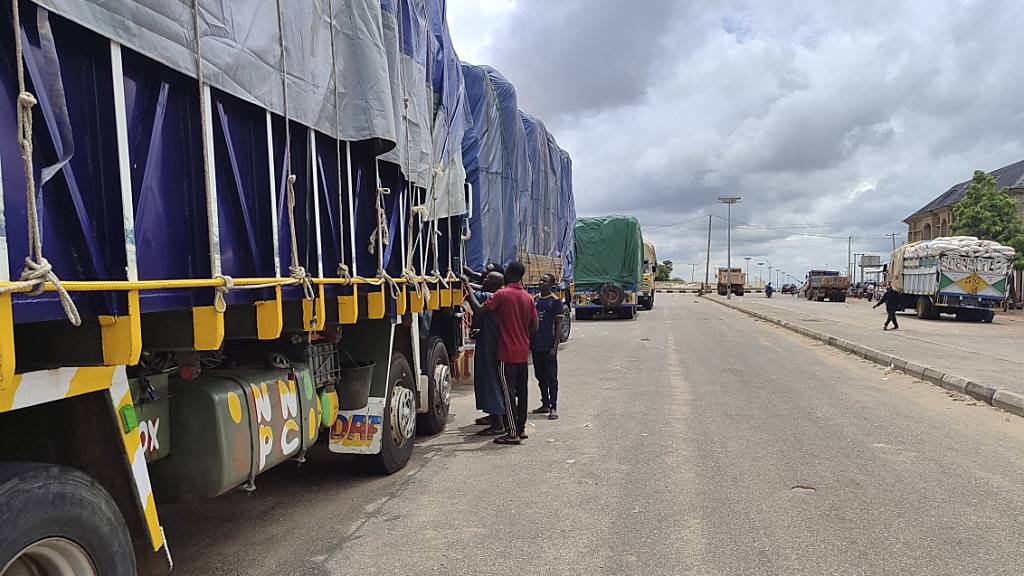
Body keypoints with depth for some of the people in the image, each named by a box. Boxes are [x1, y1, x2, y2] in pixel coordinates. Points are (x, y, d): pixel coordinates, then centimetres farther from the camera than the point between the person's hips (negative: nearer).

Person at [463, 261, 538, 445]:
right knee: (522, 391, 13)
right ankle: (521, 428, 21)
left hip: (507, 354, -6)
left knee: (508, 393, -2)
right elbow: (534, 327, 9)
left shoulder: (502, 294, -12)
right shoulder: (528, 298, 7)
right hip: (523, 354, 6)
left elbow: (480, 310, -18)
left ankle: (512, 433, 0)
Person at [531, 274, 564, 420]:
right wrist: (530, 342, 13)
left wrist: (555, 346, -14)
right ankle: (545, 404, 23)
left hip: (548, 346, -6)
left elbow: (558, 326, -8)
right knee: (540, 376, 13)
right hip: (536, 345, 6)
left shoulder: (555, 301, -5)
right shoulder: (535, 300, 12)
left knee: (551, 377, -1)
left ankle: (553, 408, 3)